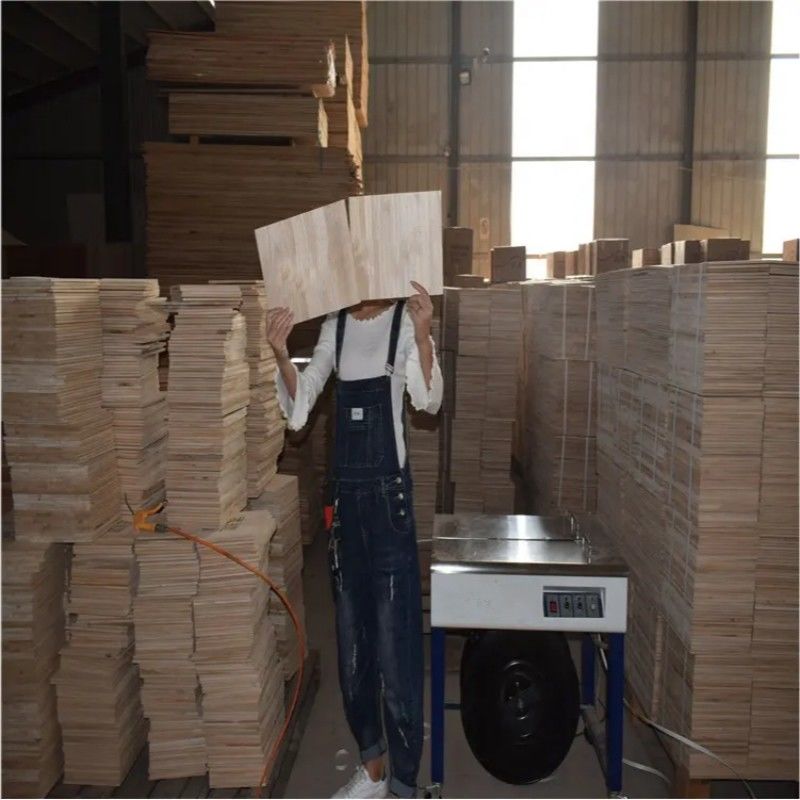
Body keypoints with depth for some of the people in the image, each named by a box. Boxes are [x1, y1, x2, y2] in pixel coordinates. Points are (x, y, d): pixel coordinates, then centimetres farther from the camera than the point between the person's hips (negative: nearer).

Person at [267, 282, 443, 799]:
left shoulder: (407, 320, -6)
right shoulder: (335, 326, 9)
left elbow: (429, 401, -20)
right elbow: (299, 410, 3)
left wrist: (423, 335, -34)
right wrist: (281, 355, -13)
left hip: (389, 493, -6)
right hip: (345, 491, 6)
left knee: (396, 639, 0)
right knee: (351, 637, 15)